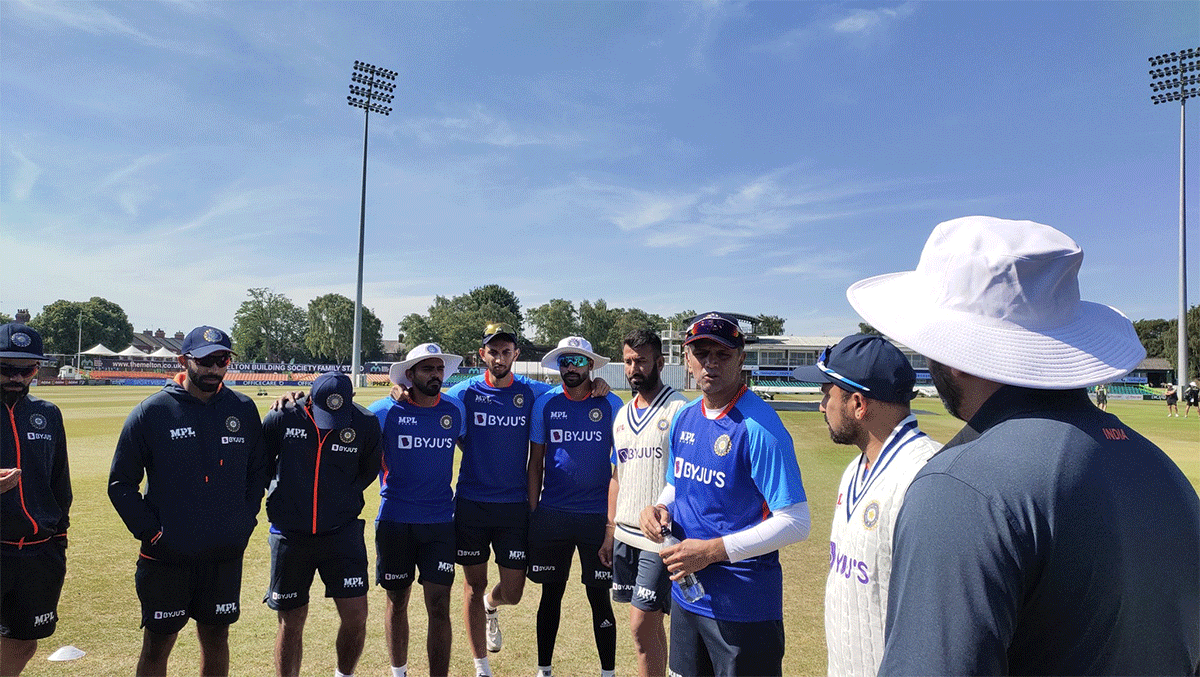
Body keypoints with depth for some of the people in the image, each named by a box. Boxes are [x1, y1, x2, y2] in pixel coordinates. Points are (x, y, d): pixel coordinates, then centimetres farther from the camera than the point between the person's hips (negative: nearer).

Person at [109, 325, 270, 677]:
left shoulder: (244, 410, 2)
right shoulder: (151, 411, -7)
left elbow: (258, 471, 11)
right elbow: (120, 484, -2)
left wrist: (245, 522, 2)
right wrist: (151, 532, -10)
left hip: (226, 555, 2)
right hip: (166, 557, -2)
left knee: (216, 638, 16)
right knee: (157, 644, 11)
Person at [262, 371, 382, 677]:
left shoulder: (365, 424, -8)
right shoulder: (281, 419, -9)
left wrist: (341, 499, 7)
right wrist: (282, 501, 11)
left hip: (342, 532, 0)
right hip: (290, 534, 0)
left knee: (355, 615, -3)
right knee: (291, 622, 10)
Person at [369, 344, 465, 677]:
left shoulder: (455, 410, 2)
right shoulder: (386, 410, -6)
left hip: (440, 521, 1)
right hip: (395, 521, -1)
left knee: (439, 607, -1)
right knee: (397, 602, 12)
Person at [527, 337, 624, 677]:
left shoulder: (611, 405, -3)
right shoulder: (545, 404, 2)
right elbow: (535, 464, 7)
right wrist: (532, 515, 2)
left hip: (597, 517, -1)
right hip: (551, 516, 2)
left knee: (599, 598, 7)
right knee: (551, 595, 14)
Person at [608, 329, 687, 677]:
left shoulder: (680, 410, -10)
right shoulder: (622, 415, 13)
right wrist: (610, 531, 14)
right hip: (625, 534, 7)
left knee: (642, 626, -4)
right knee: (650, 623, 16)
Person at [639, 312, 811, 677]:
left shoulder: (759, 426, -19)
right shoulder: (683, 417, 5)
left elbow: (796, 522, -21)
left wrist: (713, 551, -23)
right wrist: (660, 508, -4)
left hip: (744, 604, -7)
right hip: (685, 592, 7)